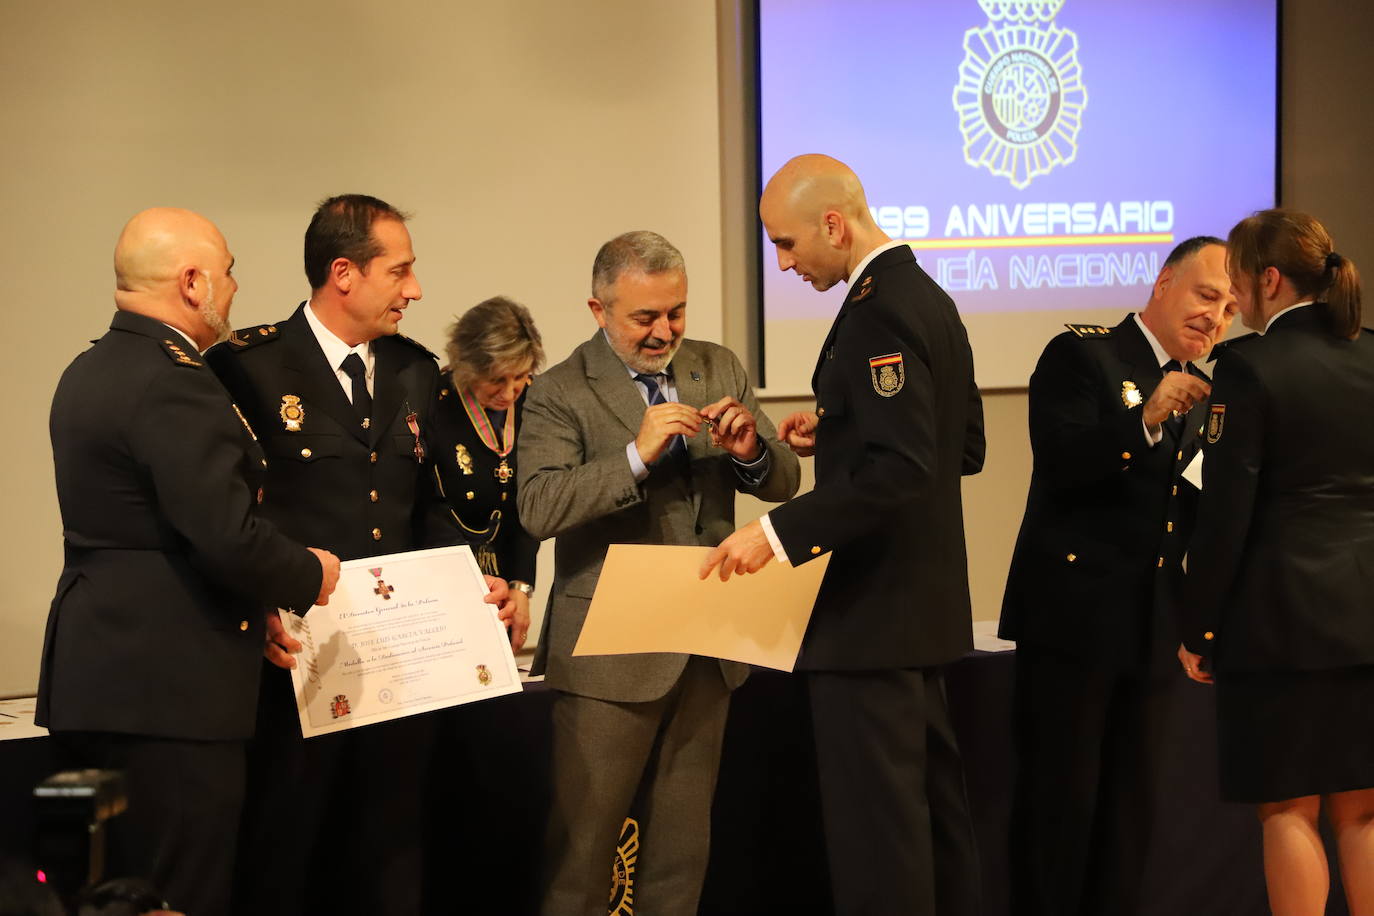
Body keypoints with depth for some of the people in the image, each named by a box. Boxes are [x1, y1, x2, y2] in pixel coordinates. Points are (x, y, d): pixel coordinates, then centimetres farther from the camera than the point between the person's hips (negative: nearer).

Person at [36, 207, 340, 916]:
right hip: (166, 692, -10)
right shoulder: (176, 384, -17)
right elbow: (230, 539, -22)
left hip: (92, 678, 10)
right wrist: (308, 575, -4)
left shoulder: (86, 373, 14)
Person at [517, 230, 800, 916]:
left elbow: (783, 483, 8)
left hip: (706, 647, 5)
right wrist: (637, 454, -28)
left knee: (682, 842, 13)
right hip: (611, 650, -5)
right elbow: (537, 508, -20)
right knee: (582, 845, 0)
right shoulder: (560, 394, -7)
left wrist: (751, 452, -14)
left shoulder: (719, 370, 9)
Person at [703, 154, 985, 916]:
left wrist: (778, 532, -27)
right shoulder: (925, 296, 13)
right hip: (919, 603, 10)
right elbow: (962, 445, 20)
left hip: (871, 610, -10)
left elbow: (899, 469, -27)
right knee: (931, 807, 15)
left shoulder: (877, 311, -18)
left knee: (874, 828, -6)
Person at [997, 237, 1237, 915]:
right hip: (1073, 616, -7)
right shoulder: (1081, 355, -4)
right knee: (1059, 795, -3)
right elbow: (1059, 464, -18)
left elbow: (1188, 517, 19)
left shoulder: (1198, 395, 18)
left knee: (1130, 801, 10)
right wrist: (1147, 419, -28)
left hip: (1151, 629, 7)